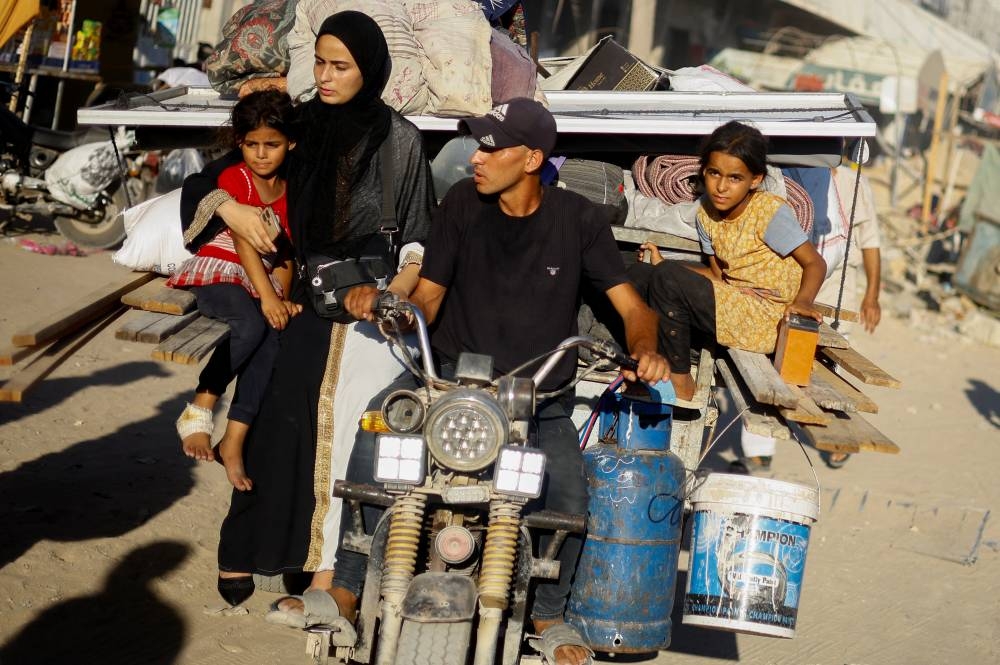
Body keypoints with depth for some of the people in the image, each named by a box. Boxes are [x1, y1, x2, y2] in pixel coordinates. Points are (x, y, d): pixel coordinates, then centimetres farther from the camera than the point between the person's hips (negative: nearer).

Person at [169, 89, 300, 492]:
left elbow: (285, 255, 9)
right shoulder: (234, 179, -3)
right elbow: (243, 240, -16)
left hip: (263, 282, 5)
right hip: (218, 273, -5)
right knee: (251, 325, -35)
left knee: (274, 335, -27)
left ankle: (235, 438, -24)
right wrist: (268, 297, -28)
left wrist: (282, 296, -12)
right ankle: (198, 412, -21)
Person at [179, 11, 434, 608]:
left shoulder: (400, 139, 0)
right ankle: (242, 554, 5)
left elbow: (420, 236, 4)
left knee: (355, 431, -8)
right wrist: (229, 208, -13)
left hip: (376, 302, -2)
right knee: (283, 423, -5)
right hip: (308, 299, 2)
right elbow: (204, 182, 8)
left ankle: (333, 565, -3)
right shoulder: (299, 128, 5)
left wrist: (395, 293, -14)